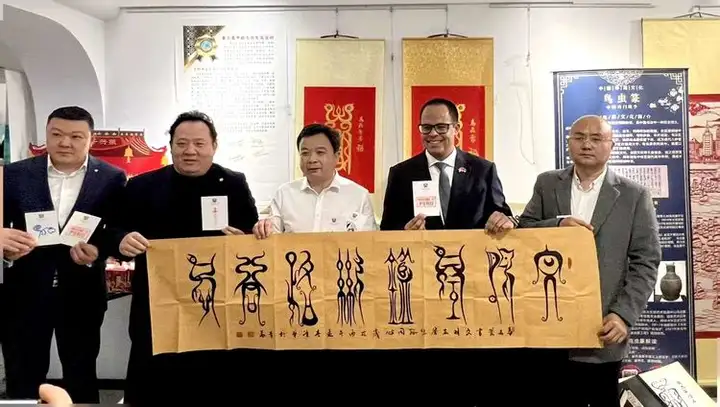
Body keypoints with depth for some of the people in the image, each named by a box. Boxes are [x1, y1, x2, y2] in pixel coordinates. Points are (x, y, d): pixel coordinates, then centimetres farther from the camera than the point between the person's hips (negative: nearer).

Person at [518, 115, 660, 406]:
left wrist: (623, 314, -13)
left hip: (602, 327, -1)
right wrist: (558, 224, -16)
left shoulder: (635, 196, 1)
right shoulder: (546, 184, 9)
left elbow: (645, 263, -2)